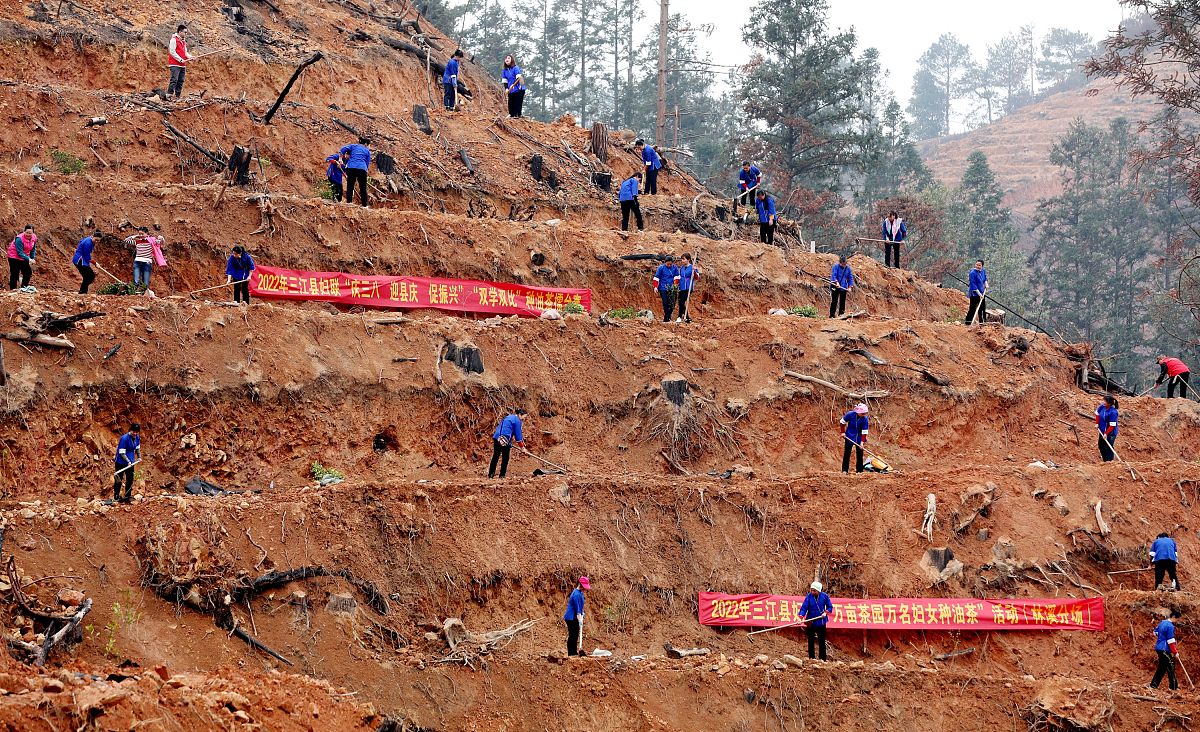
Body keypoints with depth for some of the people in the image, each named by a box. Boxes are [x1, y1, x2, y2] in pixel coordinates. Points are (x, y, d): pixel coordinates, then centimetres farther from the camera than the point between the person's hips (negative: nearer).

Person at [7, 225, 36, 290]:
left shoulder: (34, 238, -8)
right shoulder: (19, 239, -29)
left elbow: (33, 250, 7)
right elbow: (20, 253, -32)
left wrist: (33, 259, -5)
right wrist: (29, 259, -41)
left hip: (24, 257, 7)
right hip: (14, 257, -7)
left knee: (28, 273, 6)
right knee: (14, 275, -5)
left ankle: (24, 288, 20)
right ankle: (12, 289, 3)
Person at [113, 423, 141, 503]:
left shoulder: (137, 438, -1)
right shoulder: (124, 438, -23)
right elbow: (122, 453, -22)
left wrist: (139, 457, 10)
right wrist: (128, 461, -26)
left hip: (130, 462, 7)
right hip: (121, 462, -7)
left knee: (130, 479, 9)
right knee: (119, 479, -1)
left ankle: (128, 496, 20)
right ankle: (116, 497, 8)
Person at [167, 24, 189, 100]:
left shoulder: (183, 42, 19)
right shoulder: (174, 40, -8)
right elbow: (172, 52, -14)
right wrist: (180, 59, -16)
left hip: (182, 65, 9)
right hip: (175, 64, -9)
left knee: (181, 81, 5)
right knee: (174, 79, -18)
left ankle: (177, 96, 8)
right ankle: (169, 95, -21)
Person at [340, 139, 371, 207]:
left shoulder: (353, 146, 19)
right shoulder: (367, 151, 18)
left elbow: (343, 150, 3)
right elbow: (367, 164, 15)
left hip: (351, 168, 1)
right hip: (362, 168, -1)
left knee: (350, 186, 7)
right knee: (363, 188, 7)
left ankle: (349, 201, -2)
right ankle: (365, 205, 8)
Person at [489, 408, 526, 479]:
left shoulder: (508, 417, 22)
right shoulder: (517, 420, -4)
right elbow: (518, 434, -4)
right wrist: (522, 446, 3)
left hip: (496, 437, 8)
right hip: (505, 440, -8)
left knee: (495, 456, 9)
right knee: (505, 458, 4)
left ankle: (490, 474, 9)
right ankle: (502, 475, 4)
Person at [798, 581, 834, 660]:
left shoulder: (824, 596, -5)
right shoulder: (809, 596, -9)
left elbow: (830, 606, 6)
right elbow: (804, 607, -15)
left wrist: (826, 612, -12)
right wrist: (801, 617, -28)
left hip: (821, 622, 0)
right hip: (810, 622, 0)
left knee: (822, 641, 4)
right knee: (811, 641, 5)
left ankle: (823, 659, 10)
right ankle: (811, 658, 13)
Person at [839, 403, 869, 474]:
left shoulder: (865, 420, -19)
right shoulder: (850, 414, -21)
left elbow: (864, 432, -17)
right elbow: (842, 422, -4)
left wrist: (862, 442, -24)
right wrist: (843, 432, -6)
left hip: (859, 437, 1)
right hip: (849, 436, -1)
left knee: (860, 453, 0)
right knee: (847, 453, 0)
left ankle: (859, 470, 8)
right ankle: (845, 470, 5)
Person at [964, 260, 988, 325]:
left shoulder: (983, 271, 2)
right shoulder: (973, 273, -20)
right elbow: (973, 285, -21)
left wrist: (986, 284, 3)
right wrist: (979, 294, -22)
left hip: (981, 293, 8)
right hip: (974, 294, -8)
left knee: (982, 308, 16)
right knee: (972, 309, -7)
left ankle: (982, 322, 29)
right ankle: (967, 323, 1)